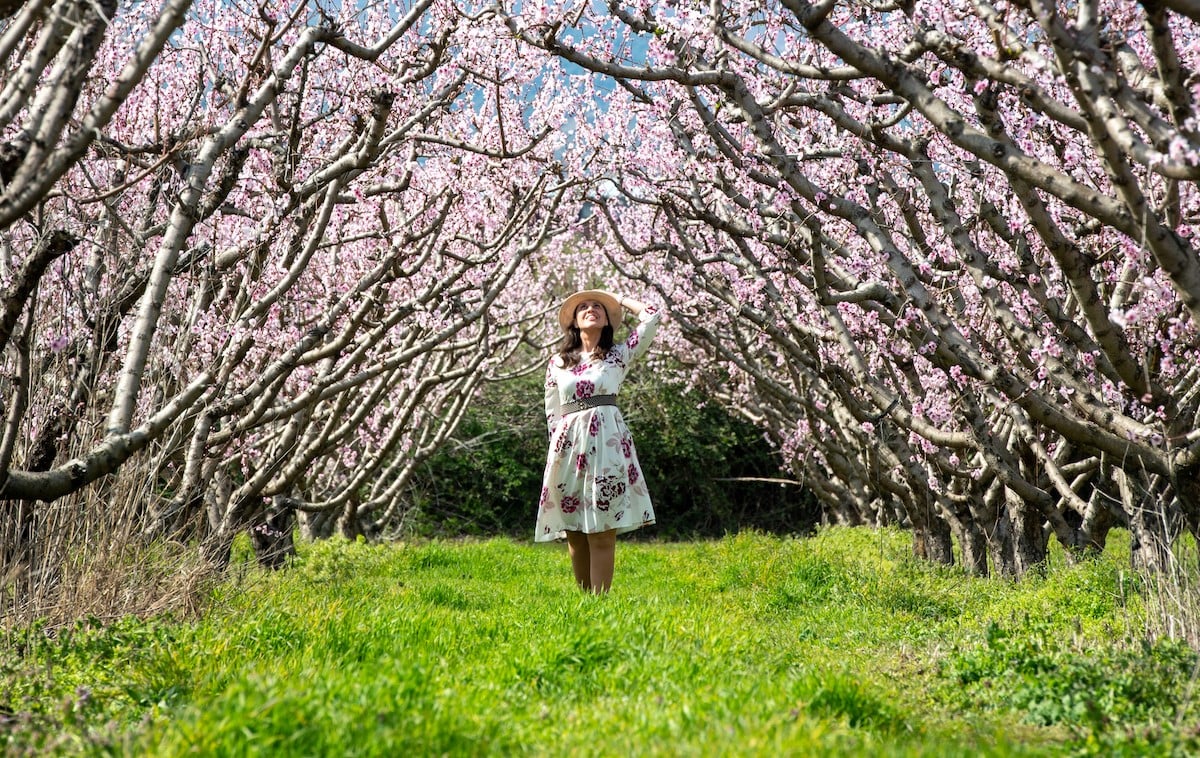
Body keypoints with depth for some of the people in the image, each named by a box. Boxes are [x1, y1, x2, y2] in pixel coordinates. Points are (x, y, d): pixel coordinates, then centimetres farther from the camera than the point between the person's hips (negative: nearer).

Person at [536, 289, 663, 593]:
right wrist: (560, 445, 3)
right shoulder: (557, 363, 14)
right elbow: (552, 413, 14)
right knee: (574, 533, 5)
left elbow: (652, 316, 1)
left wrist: (619, 299, 15)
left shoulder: (618, 355, 9)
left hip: (606, 443, -2)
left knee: (602, 531, -7)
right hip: (568, 445, 3)